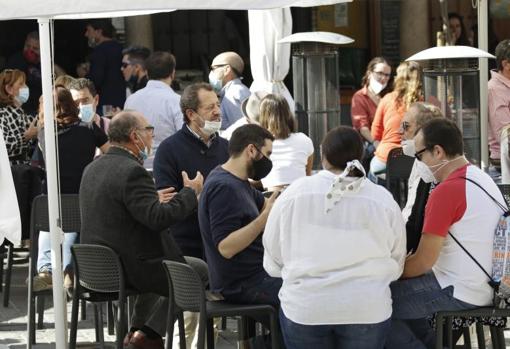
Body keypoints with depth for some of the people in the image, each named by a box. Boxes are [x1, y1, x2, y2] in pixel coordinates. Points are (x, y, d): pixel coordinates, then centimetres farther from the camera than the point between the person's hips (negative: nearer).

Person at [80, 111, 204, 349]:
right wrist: (190, 191, -12)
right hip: (128, 269, -9)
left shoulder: (92, 169, 8)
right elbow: (159, 219, -26)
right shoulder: (132, 171, -20)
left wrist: (154, 202, 21)